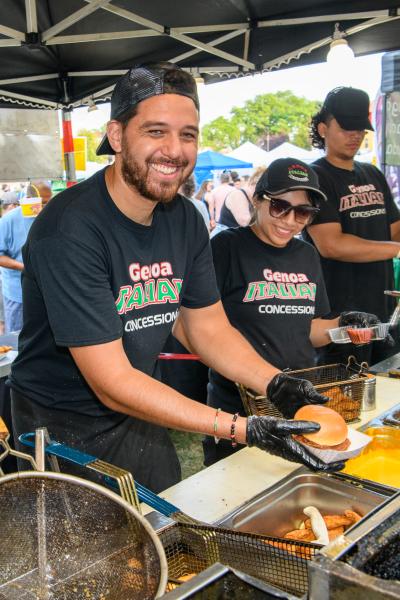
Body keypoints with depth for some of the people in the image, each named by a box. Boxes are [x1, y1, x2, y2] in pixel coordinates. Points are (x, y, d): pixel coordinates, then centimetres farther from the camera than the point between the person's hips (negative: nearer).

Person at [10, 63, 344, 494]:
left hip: (138, 417, 7)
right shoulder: (70, 229, -29)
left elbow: (208, 327, 1)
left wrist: (278, 385, -17)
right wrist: (247, 430, -33)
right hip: (63, 427, -6)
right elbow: (113, 383, -29)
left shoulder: (186, 220, -5)